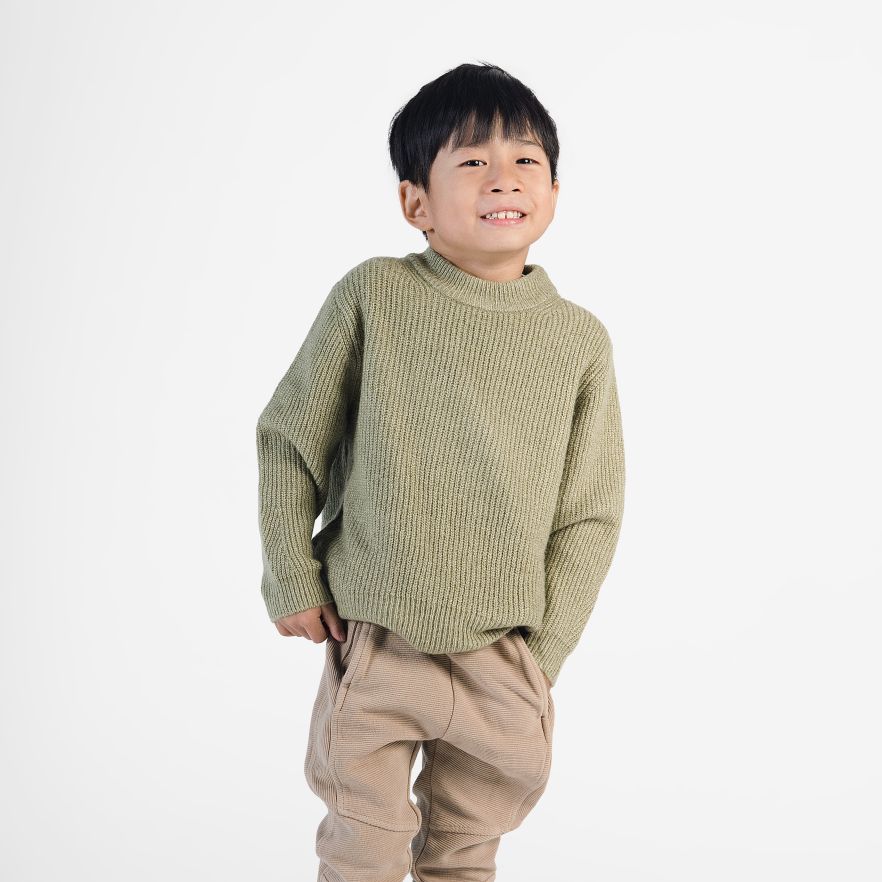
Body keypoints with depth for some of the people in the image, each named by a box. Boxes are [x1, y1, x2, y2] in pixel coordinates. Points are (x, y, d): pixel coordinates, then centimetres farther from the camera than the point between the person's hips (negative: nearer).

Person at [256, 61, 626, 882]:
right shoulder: (372, 296, -8)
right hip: (371, 645, -1)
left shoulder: (580, 339, -3)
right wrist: (292, 581, 1)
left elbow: (590, 515, 2)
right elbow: (288, 436, 1)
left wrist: (540, 656, -1)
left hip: (502, 661, 2)